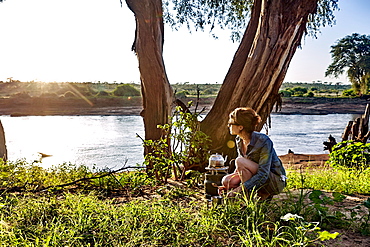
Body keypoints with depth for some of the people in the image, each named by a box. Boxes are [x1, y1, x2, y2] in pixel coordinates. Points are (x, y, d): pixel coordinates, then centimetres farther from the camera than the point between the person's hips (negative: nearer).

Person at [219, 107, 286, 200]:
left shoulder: (263, 141, -25)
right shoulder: (239, 140, -1)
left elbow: (263, 175, -28)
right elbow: (240, 168, 8)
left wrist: (239, 189, -31)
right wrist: (228, 186, -5)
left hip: (276, 181, -8)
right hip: (257, 178, 8)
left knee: (240, 161, -26)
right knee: (226, 180, -13)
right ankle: (262, 194, 2)